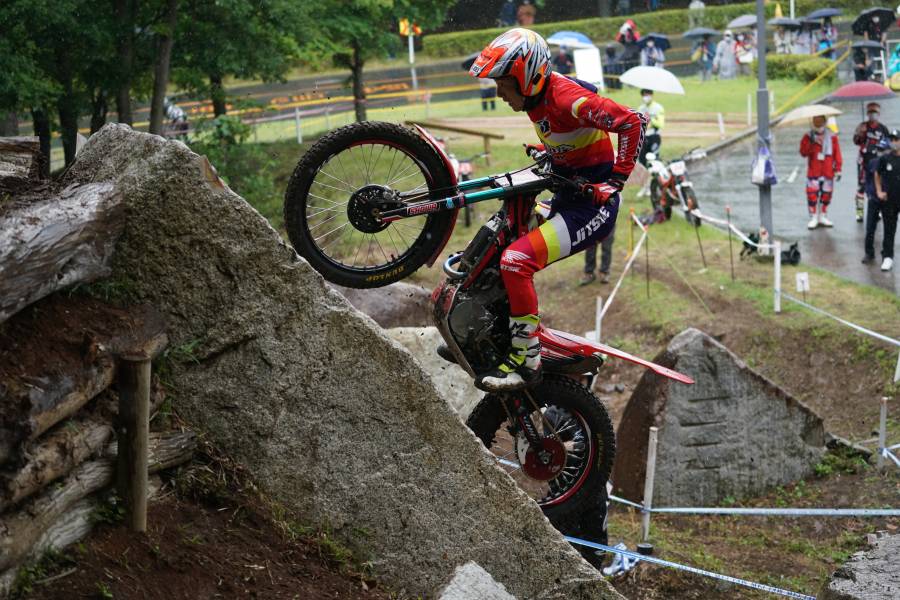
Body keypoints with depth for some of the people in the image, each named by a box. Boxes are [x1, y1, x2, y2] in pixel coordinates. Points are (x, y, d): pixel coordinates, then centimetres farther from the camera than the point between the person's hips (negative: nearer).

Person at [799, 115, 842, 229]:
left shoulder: (832, 136, 3)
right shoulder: (808, 136, 2)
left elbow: (837, 153, 3)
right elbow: (803, 152, -7)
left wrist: (838, 169, 0)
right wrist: (810, 143, -23)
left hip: (828, 172, 2)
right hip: (813, 172, -2)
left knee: (826, 194, 7)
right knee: (812, 194, -7)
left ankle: (823, 217, 19)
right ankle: (813, 218, 1)